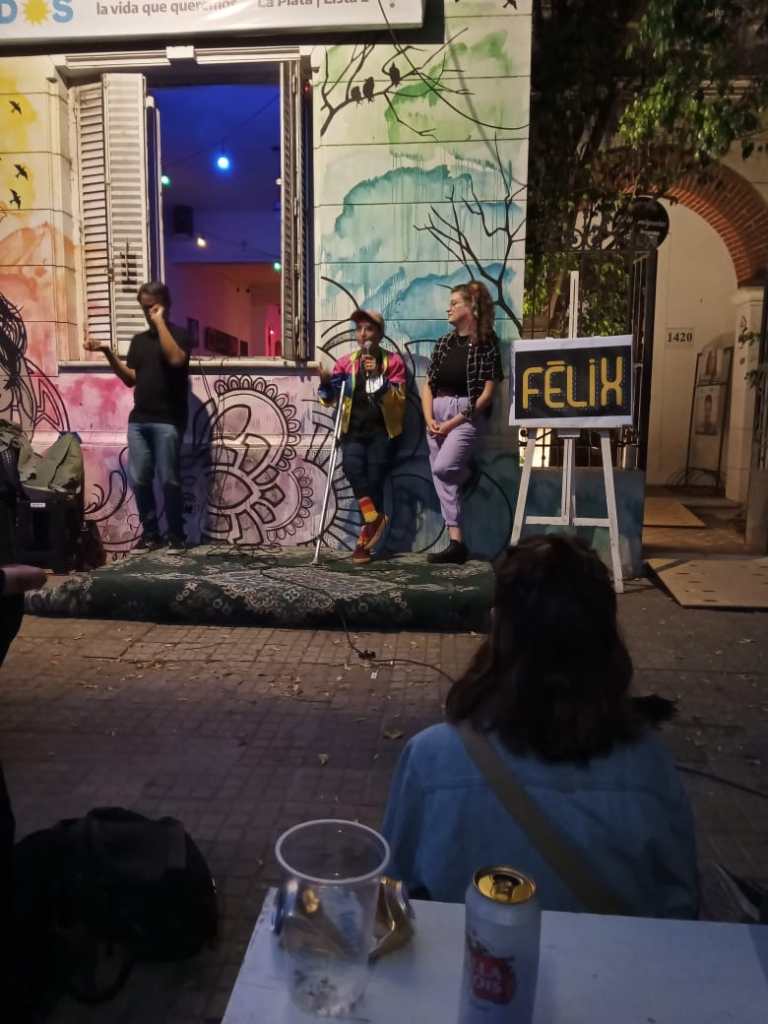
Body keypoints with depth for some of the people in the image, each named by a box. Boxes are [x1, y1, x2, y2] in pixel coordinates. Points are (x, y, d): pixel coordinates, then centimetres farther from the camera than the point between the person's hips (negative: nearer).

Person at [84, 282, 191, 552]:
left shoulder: (178, 333, 1)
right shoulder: (138, 340, 18)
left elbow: (176, 359, -21)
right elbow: (130, 378, 14)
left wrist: (160, 322, -13)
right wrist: (107, 352, 1)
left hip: (168, 421, -6)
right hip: (138, 419, 6)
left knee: (168, 479, -5)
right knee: (139, 479, 3)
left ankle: (176, 535, 8)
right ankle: (150, 533, 15)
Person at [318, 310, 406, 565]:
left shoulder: (393, 361, 3)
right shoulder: (345, 362, 11)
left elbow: (398, 400, -8)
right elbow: (329, 399, 7)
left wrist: (379, 377, -20)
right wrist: (326, 383, -14)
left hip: (382, 431, -2)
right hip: (354, 431, 2)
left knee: (373, 480, -10)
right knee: (352, 468, -26)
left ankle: (366, 537, 3)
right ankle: (375, 518, -14)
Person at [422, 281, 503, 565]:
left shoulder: (486, 344, -4)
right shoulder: (444, 342, 12)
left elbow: (487, 394, -10)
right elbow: (428, 385, 12)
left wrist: (454, 422, -14)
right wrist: (429, 419, -4)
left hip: (467, 413, -6)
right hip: (437, 410, 6)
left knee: (442, 468, -23)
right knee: (442, 480, 0)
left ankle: (467, 474, 14)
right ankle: (456, 544, 4)